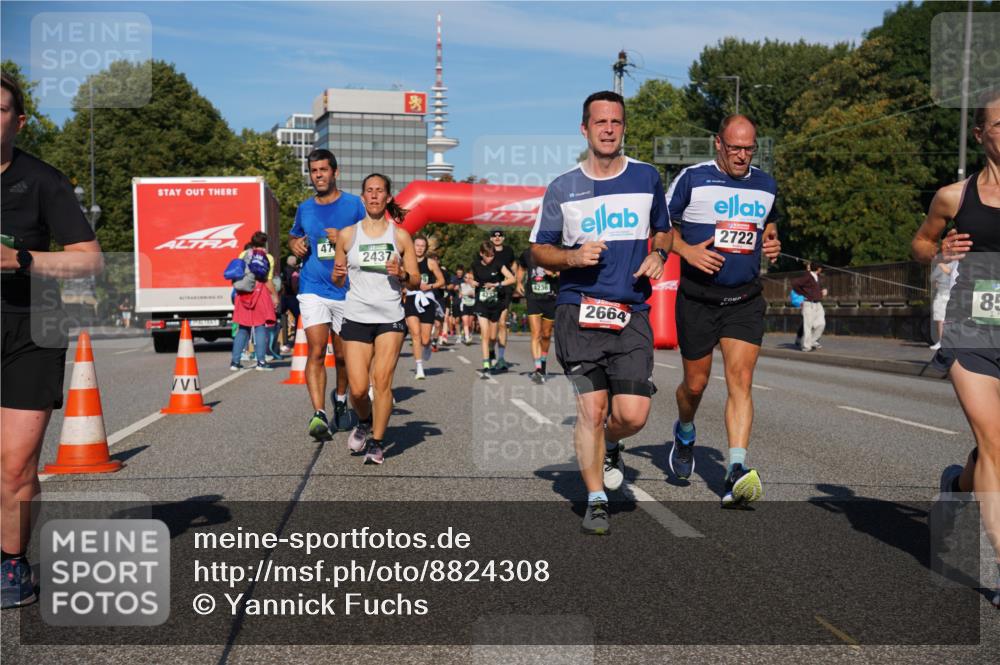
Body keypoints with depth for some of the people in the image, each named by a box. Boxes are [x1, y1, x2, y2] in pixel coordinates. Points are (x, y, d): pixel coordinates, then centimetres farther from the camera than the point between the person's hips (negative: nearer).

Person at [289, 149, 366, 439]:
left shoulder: (354, 204, 0)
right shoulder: (304, 208, 10)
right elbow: (293, 236, 27)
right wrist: (295, 244, 4)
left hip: (347, 290, -1)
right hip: (313, 289, 1)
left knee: (342, 355, 11)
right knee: (316, 352, -14)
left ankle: (341, 401, 36)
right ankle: (319, 413, -18)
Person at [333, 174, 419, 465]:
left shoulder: (400, 236, 5)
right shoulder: (347, 235, 8)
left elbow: (416, 281, 7)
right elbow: (337, 281, 14)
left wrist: (402, 275, -14)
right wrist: (338, 274, -9)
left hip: (390, 319, -1)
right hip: (356, 318, 1)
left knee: (382, 380, -12)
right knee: (357, 389, -4)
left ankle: (377, 442, 3)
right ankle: (364, 422, 28)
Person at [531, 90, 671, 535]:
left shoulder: (647, 178, 10)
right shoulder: (562, 188, 5)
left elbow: (662, 229, 24)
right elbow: (539, 251, 10)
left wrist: (658, 255, 2)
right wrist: (573, 257, -11)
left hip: (633, 315, 1)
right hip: (579, 311, -1)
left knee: (633, 414, -8)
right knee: (591, 410, -4)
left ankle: (609, 448, 28)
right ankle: (596, 502, 12)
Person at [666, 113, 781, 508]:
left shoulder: (765, 185, 10)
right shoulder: (692, 179, -4)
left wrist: (772, 244, 5)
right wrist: (686, 250, -17)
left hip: (745, 300, 2)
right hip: (698, 298, -2)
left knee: (740, 382, -11)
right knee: (696, 383, 8)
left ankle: (736, 471, -17)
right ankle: (684, 433, 41)